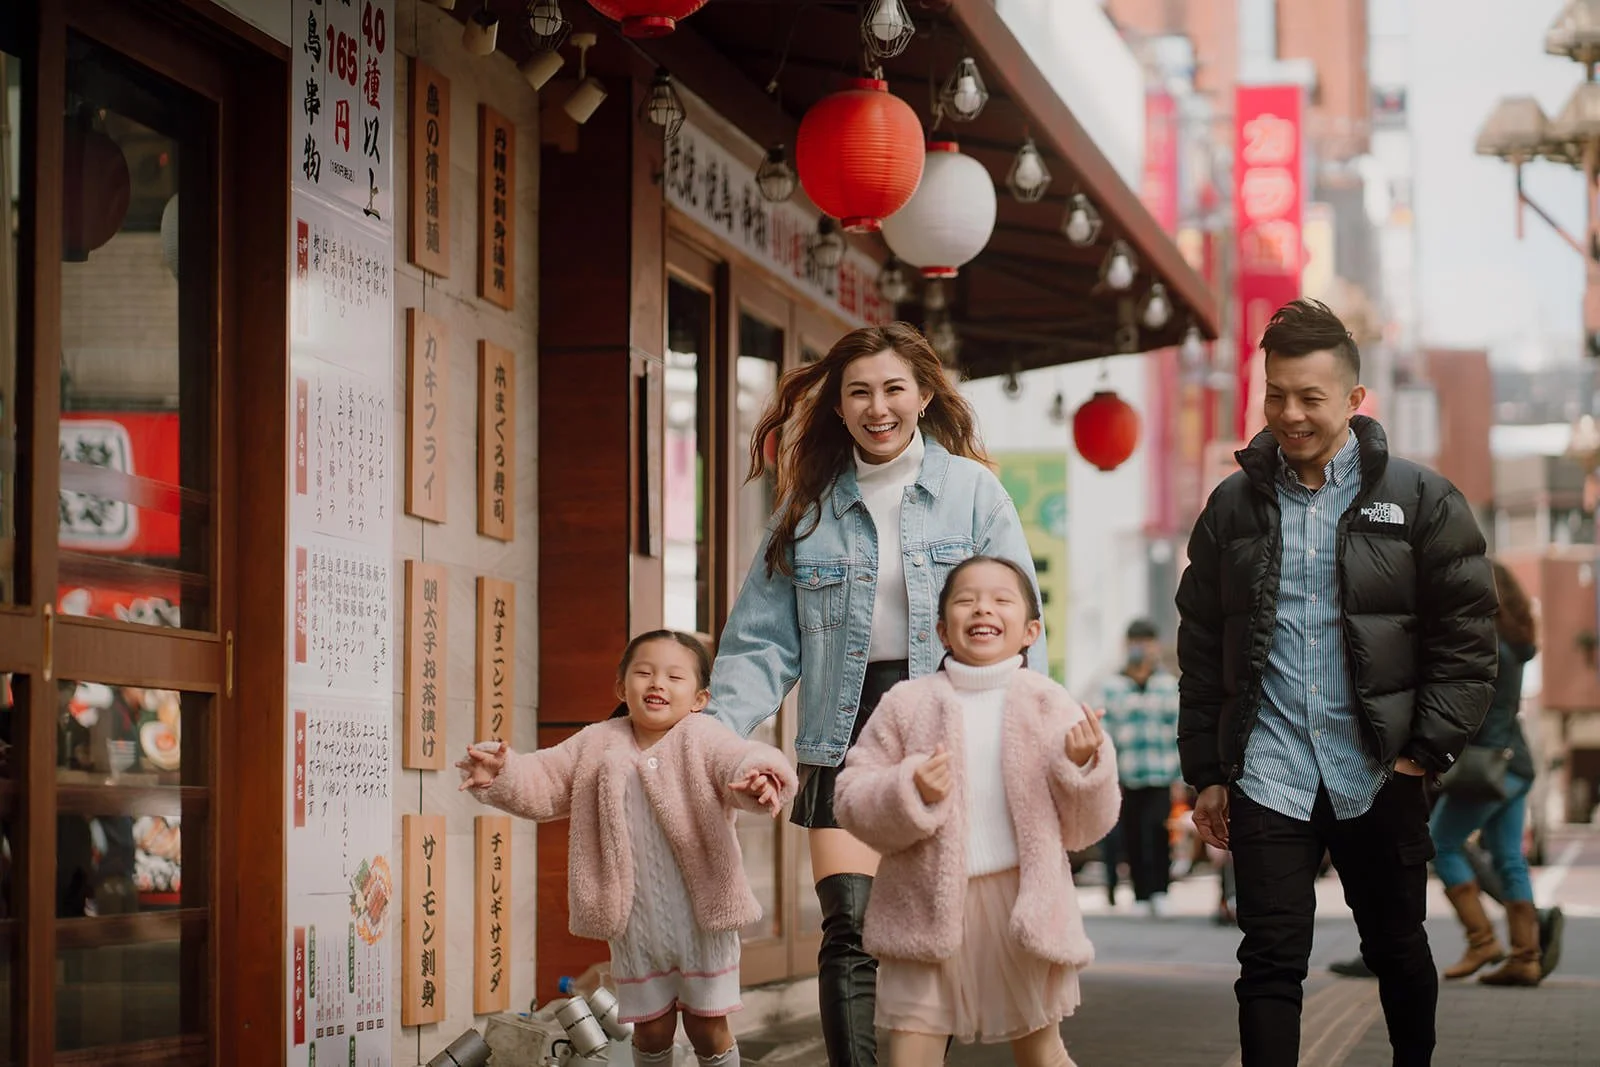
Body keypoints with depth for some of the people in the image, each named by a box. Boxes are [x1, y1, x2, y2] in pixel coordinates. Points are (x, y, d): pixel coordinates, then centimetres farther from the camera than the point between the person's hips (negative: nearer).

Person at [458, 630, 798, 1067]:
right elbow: (542, 784, 6)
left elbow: (740, 760, -27)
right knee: (651, 1028, 14)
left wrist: (759, 778, -51)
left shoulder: (702, 738, -9)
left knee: (707, 1027, 8)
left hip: (702, 917, -3)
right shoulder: (596, 744, 3)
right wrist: (503, 774, -15)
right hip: (634, 923, 3)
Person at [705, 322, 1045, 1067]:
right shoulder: (810, 508, 9)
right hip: (845, 734, 1)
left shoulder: (971, 490, 3)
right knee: (850, 933, -11)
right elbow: (764, 642, 6)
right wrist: (714, 733, -8)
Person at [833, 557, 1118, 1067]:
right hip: (927, 908, -1)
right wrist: (909, 795, -18)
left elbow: (1081, 828, 4)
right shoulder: (907, 704, -1)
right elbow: (851, 800, -1)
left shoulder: (1050, 705, 2)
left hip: (1024, 903, 1)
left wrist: (1083, 766, -13)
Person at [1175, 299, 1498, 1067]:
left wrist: (1428, 750, -10)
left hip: (1380, 773, -1)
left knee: (1397, 947, 14)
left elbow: (1467, 636, -3)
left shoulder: (1420, 501, -2)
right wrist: (1205, 773, 6)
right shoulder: (1233, 507, 6)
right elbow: (1201, 650, 9)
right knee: (1271, 961, -2)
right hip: (1268, 774, 1)